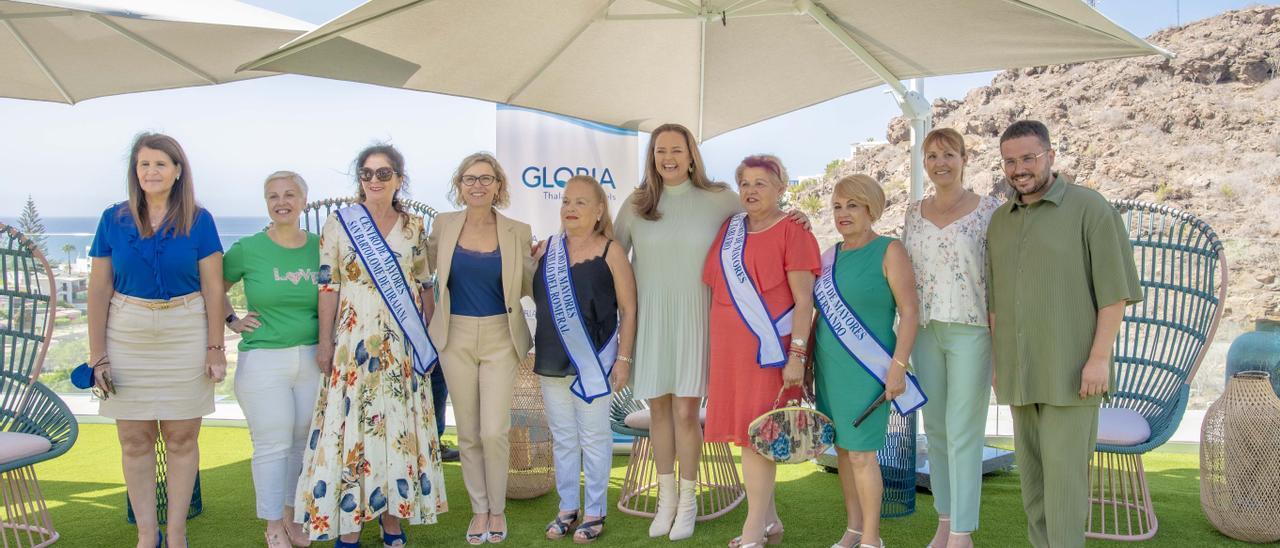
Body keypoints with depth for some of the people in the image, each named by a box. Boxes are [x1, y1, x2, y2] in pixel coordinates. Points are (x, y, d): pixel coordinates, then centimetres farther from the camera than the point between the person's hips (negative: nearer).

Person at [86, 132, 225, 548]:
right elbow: (99, 289, 4)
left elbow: (213, 287, 0)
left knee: (182, 438, 4)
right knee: (135, 440, 5)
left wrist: (215, 347, -4)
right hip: (127, 337, 2)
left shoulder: (198, 221, -1)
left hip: (185, 335, -1)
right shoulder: (114, 219, 3)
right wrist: (97, 355, 0)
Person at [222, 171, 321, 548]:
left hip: (312, 360, 3)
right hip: (263, 361, -3)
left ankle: (290, 517, 28)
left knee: (302, 442, 11)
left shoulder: (320, 247, 3)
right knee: (272, 445, 0)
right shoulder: (248, 249, -4)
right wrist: (232, 322, 0)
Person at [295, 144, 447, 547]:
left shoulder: (413, 227, 7)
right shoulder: (338, 223, 0)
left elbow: (424, 285, 11)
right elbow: (328, 285, -2)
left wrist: (429, 340, 8)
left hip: (402, 346, 3)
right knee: (350, 427, -1)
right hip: (354, 343, -2)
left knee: (399, 428, 6)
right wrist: (325, 341, -6)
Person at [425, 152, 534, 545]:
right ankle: (479, 509, 25)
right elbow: (427, 269, 17)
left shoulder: (518, 232, -2)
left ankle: (497, 509, 16)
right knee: (468, 433, 9)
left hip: (500, 338, -1)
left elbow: (528, 286, 6)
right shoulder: (443, 225, 1)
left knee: (494, 431, -6)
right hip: (456, 337, 2)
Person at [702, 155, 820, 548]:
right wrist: (715, 350, 17)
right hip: (729, 347, 7)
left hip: (768, 348, -7)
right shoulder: (729, 230, 14)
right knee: (745, 431, 10)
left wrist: (797, 355, -16)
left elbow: (804, 300, -9)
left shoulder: (792, 232, -5)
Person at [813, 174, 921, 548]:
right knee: (842, 448, 10)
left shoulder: (889, 251, -6)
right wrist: (808, 363, 16)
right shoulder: (830, 256, 12)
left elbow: (910, 312, -10)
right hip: (829, 367, 6)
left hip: (867, 369, -6)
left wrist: (898, 366, -17)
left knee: (861, 452, -7)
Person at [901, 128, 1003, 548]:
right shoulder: (914, 213, 10)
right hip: (926, 330, 5)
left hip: (971, 331, -5)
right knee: (936, 429, 10)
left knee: (963, 432, -5)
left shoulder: (990, 210, -4)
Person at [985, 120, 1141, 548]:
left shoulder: (1090, 208, -7)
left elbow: (1115, 289, -10)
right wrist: (997, 360, 12)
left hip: (1071, 366, -6)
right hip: (1022, 368, 6)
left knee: (1064, 467, -7)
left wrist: (1100, 356, -16)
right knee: (1032, 466, 10)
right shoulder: (1000, 221, 11)